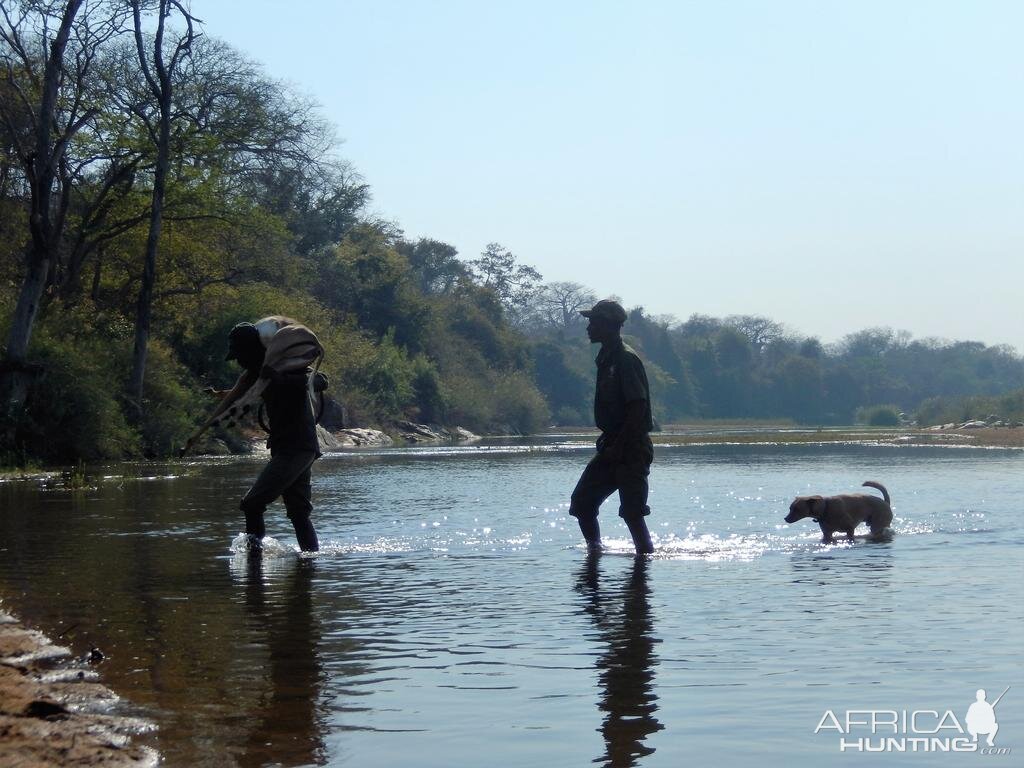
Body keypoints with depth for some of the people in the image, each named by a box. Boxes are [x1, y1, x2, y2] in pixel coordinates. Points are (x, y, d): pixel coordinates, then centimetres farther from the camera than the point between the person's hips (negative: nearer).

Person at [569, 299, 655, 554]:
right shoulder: (606, 358, 14)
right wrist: (607, 441, 15)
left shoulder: (626, 359, -15)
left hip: (632, 449, -9)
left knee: (632, 511, -9)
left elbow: (638, 409, -20)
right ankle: (595, 551, 19)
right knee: (582, 502, 8)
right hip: (613, 447, 9)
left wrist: (618, 447, -20)